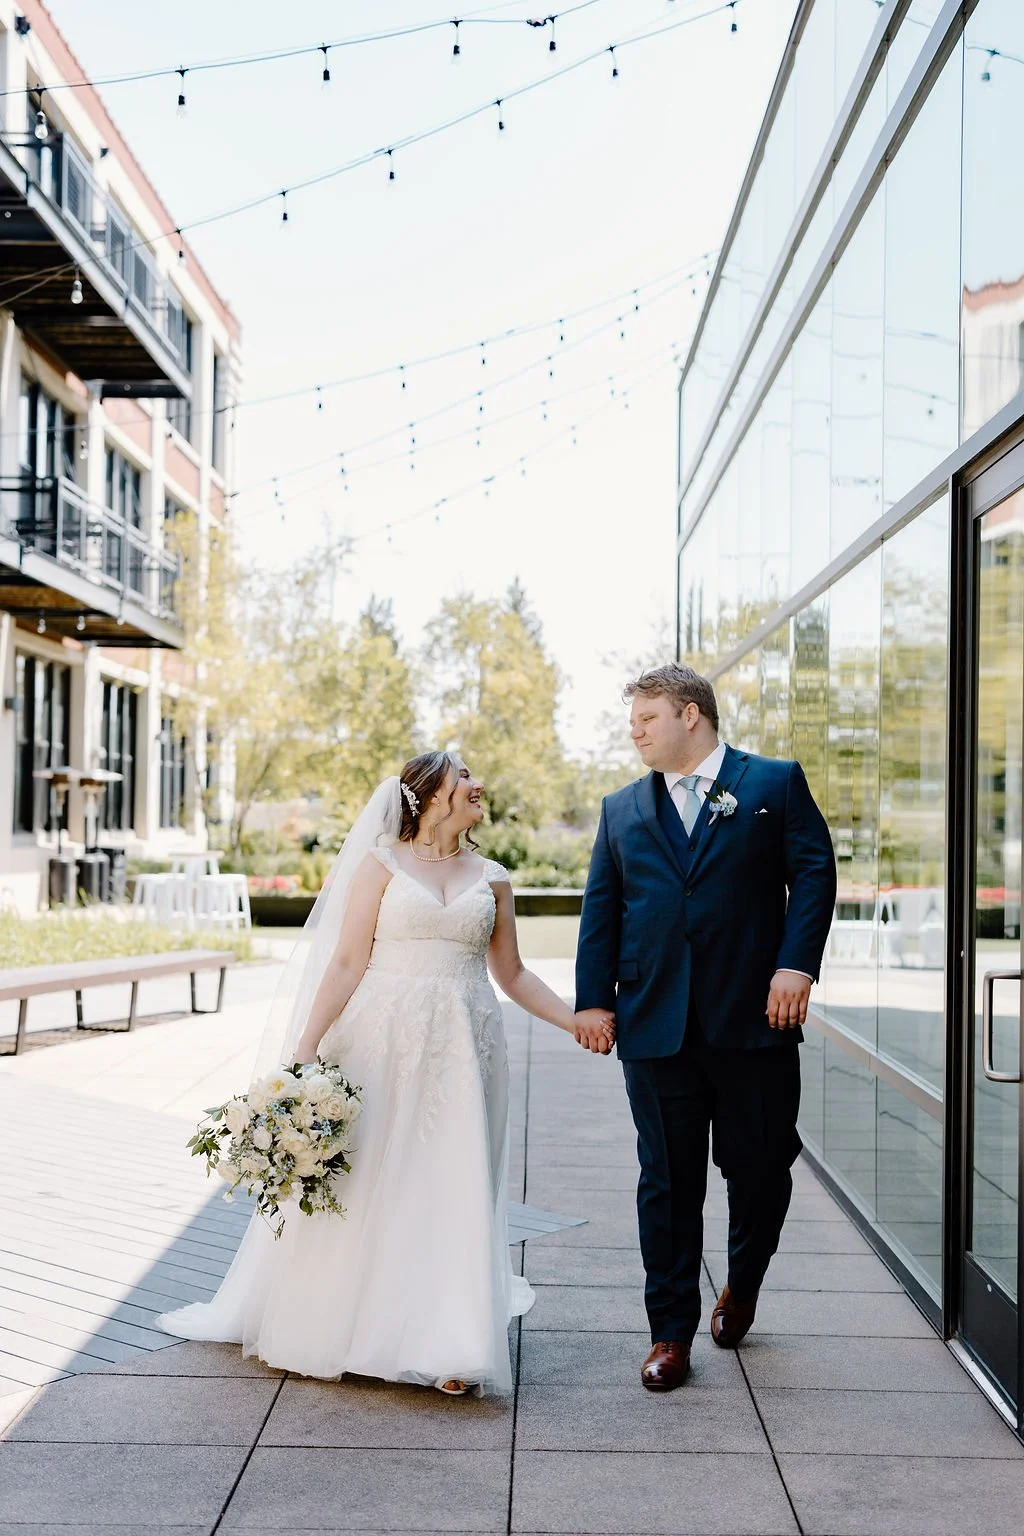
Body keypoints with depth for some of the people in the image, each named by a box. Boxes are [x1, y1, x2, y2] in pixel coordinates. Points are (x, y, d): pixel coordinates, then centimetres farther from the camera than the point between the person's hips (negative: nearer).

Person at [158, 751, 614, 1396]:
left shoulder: (491, 878, 11)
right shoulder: (382, 864, 2)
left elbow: (512, 973, 15)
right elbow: (347, 963, -4)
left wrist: (577, 1020, 6)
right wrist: (306, 1043, -12)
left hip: (462, 1050, 3)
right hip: (384, 1043, -2)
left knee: (453, 1191, 1)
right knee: (367, 1186, 4)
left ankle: (448, 1345, 7)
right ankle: (345, 1324, 21)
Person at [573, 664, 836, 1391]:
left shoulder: (776, 783, 5)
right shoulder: (622, 809, 14)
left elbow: (814, 871, -1)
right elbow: (600, 908, 11)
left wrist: (796, 964, -13)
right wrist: (594, 998, 2)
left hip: (754, 1019, -2)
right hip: (656, 1025, 2)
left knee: (761, 1167, 9)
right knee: (668, 1182, 5)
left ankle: (743, 1283, 37)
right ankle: (671, 1331, 15)